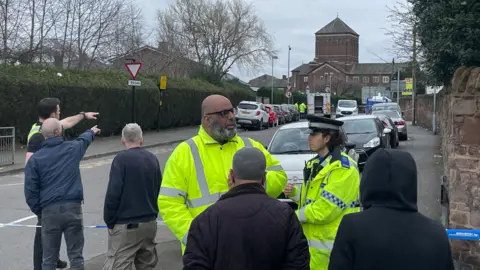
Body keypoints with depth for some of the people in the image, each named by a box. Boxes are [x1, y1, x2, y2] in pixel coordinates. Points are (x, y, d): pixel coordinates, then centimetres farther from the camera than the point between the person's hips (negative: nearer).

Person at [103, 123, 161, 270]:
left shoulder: (121, 159, -11)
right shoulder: (153, 159, 8)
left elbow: (113, 193, -15)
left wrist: (109, 222, -5)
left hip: (126, 225, -6)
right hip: (150, 223, 6)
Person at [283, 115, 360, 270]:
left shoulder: (342, 168, -18)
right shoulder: (315, 164, 13)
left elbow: (324, 210, -22)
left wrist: (295, 216, -9)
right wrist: (294, 194, 1)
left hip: (329, 245, -9)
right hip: (312, 240, 9)